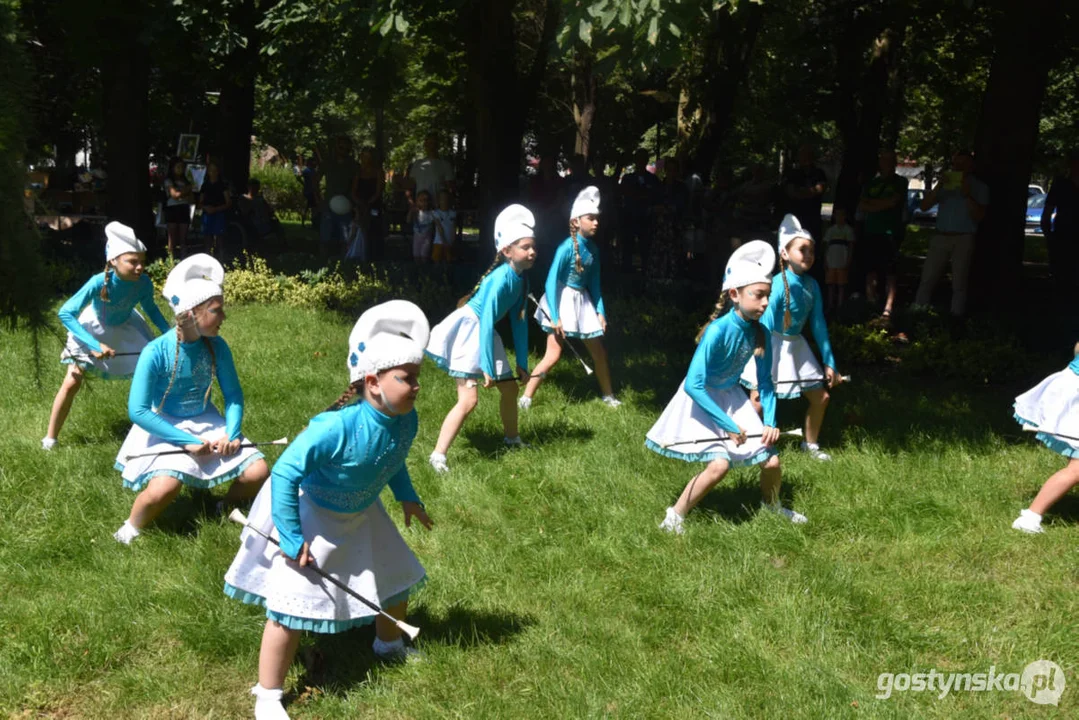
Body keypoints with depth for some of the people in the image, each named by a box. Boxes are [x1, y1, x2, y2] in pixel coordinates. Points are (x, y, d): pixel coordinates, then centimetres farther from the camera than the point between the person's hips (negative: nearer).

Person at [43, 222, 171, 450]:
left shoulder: (144, 283, -29)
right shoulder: (99, 283, -39)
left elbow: (151, 309, -5)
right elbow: (65, 313, -35)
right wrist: (94, 344, -42)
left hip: (126, 327, 4)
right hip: (93, 328, -3)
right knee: (72, 382, -10)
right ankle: (50, 439, 6)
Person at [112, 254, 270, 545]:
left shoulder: (217, 347, -8)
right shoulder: (156, 353, -21)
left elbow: (233, 395, 3)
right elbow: (138, 410, -21)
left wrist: (231, 433, -15)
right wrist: (187, 441, -24)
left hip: (206, 423, 5)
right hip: (165, 429, -5)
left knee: (258, 472, -10)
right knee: (166, 486, -32)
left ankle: (227, 507, 23)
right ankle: (131, 531, -2)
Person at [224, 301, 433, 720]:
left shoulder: (405, 421, -17)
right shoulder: (338, 426, -40)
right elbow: (285, 473, -34)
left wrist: (407, 497, 14)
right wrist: (292, 539, -29)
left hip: (360, 513, 8)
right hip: (309, 514, -7)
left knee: (395, 576, 21)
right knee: (292, 605, -8)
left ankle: (389, 645, 53)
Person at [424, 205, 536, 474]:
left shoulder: (521, 278, 1)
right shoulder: (501, 278, -25)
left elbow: (518, 322, 9)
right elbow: (486, 322, -26)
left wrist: (522, 363, 11)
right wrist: (487, 366, -24)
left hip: (484, 332, 9)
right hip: (467, 329, -9)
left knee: (509, 388, 18)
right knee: (469, 399, -16)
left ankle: (512, 439, 41)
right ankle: (438, 456, -11)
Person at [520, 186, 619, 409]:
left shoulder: (593, 249, 1)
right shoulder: (567, 247, -19)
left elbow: (594, 283, 12)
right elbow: (551, 282, -19)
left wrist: (601, 311, 8)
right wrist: (555, 317, -22)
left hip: (583, 301, 7)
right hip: (562, 300, -7)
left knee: (599, 351, 12)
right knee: (553, 355, -12)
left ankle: (608, 395, 30)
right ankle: (526, 398, -2)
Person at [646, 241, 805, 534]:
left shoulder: (759, 333, -9)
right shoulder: (718, 331, -28)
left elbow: (765, 382, 3)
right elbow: (693, 385, -29)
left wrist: (770, 422, -8)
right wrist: (729, 425, -27)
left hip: (731, 397, 6)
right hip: (702, 400, -6)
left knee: (771, 461, 3)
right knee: (720, 464, -23)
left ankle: (772, 505, 35)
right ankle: (674, 516, -4)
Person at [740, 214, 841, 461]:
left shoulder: (812, 285, -3)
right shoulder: (778, 286, -23)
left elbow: (819, 325, 6)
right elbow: (766, 330, -25)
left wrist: (829, 363, 7)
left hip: (796, 347, 7)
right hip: (772, 346, -7)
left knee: (821, 397, 15)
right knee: (758, 402, -11)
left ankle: (810, 444, 36)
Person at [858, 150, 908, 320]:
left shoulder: (900, 182, 7)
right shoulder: (871, 183, 18)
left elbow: (892, 202, -7)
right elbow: (862, 206, 9)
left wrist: (872, 204, 3)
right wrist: (882, 204, -3)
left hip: (890, 233, -4)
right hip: (871, 232, 4)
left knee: (889, 273, -11)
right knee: (871, 272, 0)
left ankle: (888, 310, -17)